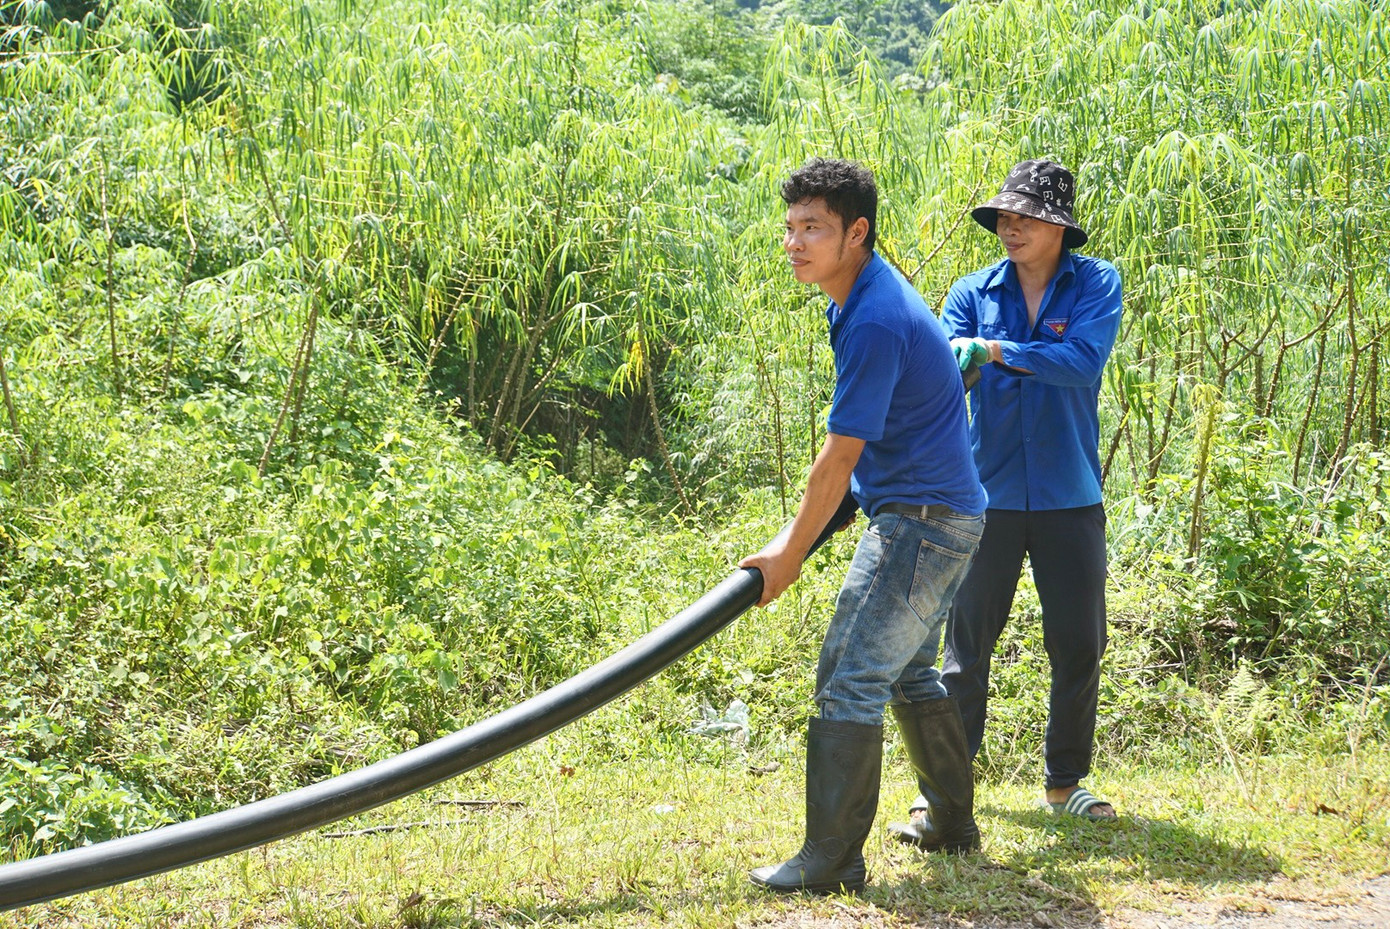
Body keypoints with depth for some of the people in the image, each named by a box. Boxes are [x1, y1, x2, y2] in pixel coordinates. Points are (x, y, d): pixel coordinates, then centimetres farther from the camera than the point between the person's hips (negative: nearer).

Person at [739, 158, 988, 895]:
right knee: (908, 673, 21)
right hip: (940, 517, 11)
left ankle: (832, 859, -9)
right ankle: (954, 822, 31)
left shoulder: (875, 321, -23)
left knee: (850, 680, -11)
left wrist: (790, 552, -12)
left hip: (920, 522, -11)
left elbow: (839, 457, -20)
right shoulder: (864, 299, 10)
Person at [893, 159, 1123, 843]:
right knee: (966, 647, 0)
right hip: (989, 496, 0)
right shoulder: (973, 293, 4)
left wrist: (998, 351, -21)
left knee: (1079, 645, 7)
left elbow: (1083, 361, -17)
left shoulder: (1095, 284, 0)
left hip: (1069, 497, 0)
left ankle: (1065, 781, 23)